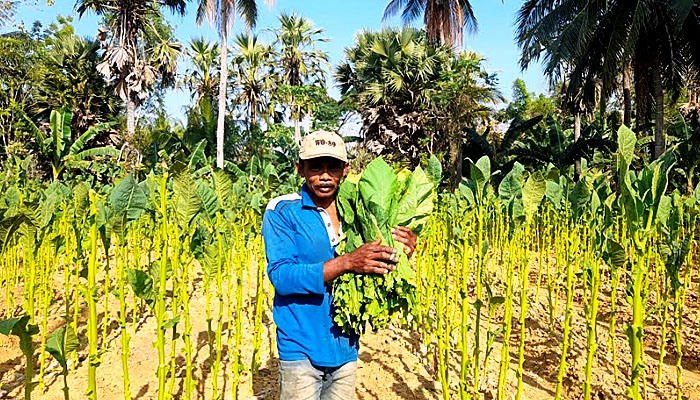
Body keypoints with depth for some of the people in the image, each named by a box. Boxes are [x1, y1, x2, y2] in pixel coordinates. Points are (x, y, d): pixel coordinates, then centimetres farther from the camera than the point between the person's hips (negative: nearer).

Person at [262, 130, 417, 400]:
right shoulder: (282, 211, -9)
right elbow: (280, 276, -19)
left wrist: (401, 255, -16)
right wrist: (346, 263, -30)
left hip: (346, 350, 4)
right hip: (302, 349, -4)